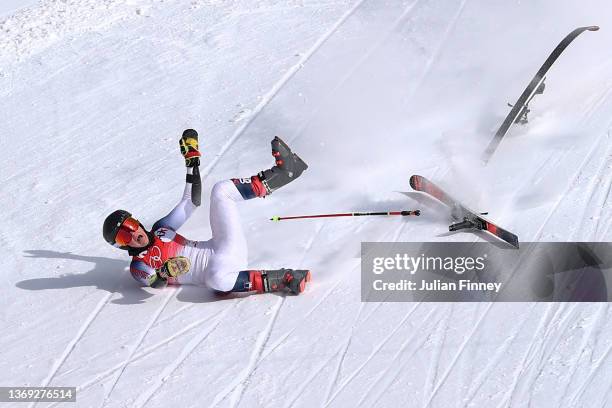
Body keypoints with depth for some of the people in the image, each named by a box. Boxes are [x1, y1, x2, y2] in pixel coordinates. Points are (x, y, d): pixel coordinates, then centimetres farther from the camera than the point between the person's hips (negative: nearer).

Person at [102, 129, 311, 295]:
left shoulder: (161, 229, 20)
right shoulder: (138, 267, 2)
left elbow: (191, 202, 22)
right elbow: (156, 284, -16)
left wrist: (192, 159, 18)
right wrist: (165, 273, -39)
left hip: (229, 249, 7)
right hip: (218, 267, -7)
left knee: (221, 190, -1)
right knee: (216, 278, -46)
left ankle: (278, 174, -7)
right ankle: (280, 281, -35)